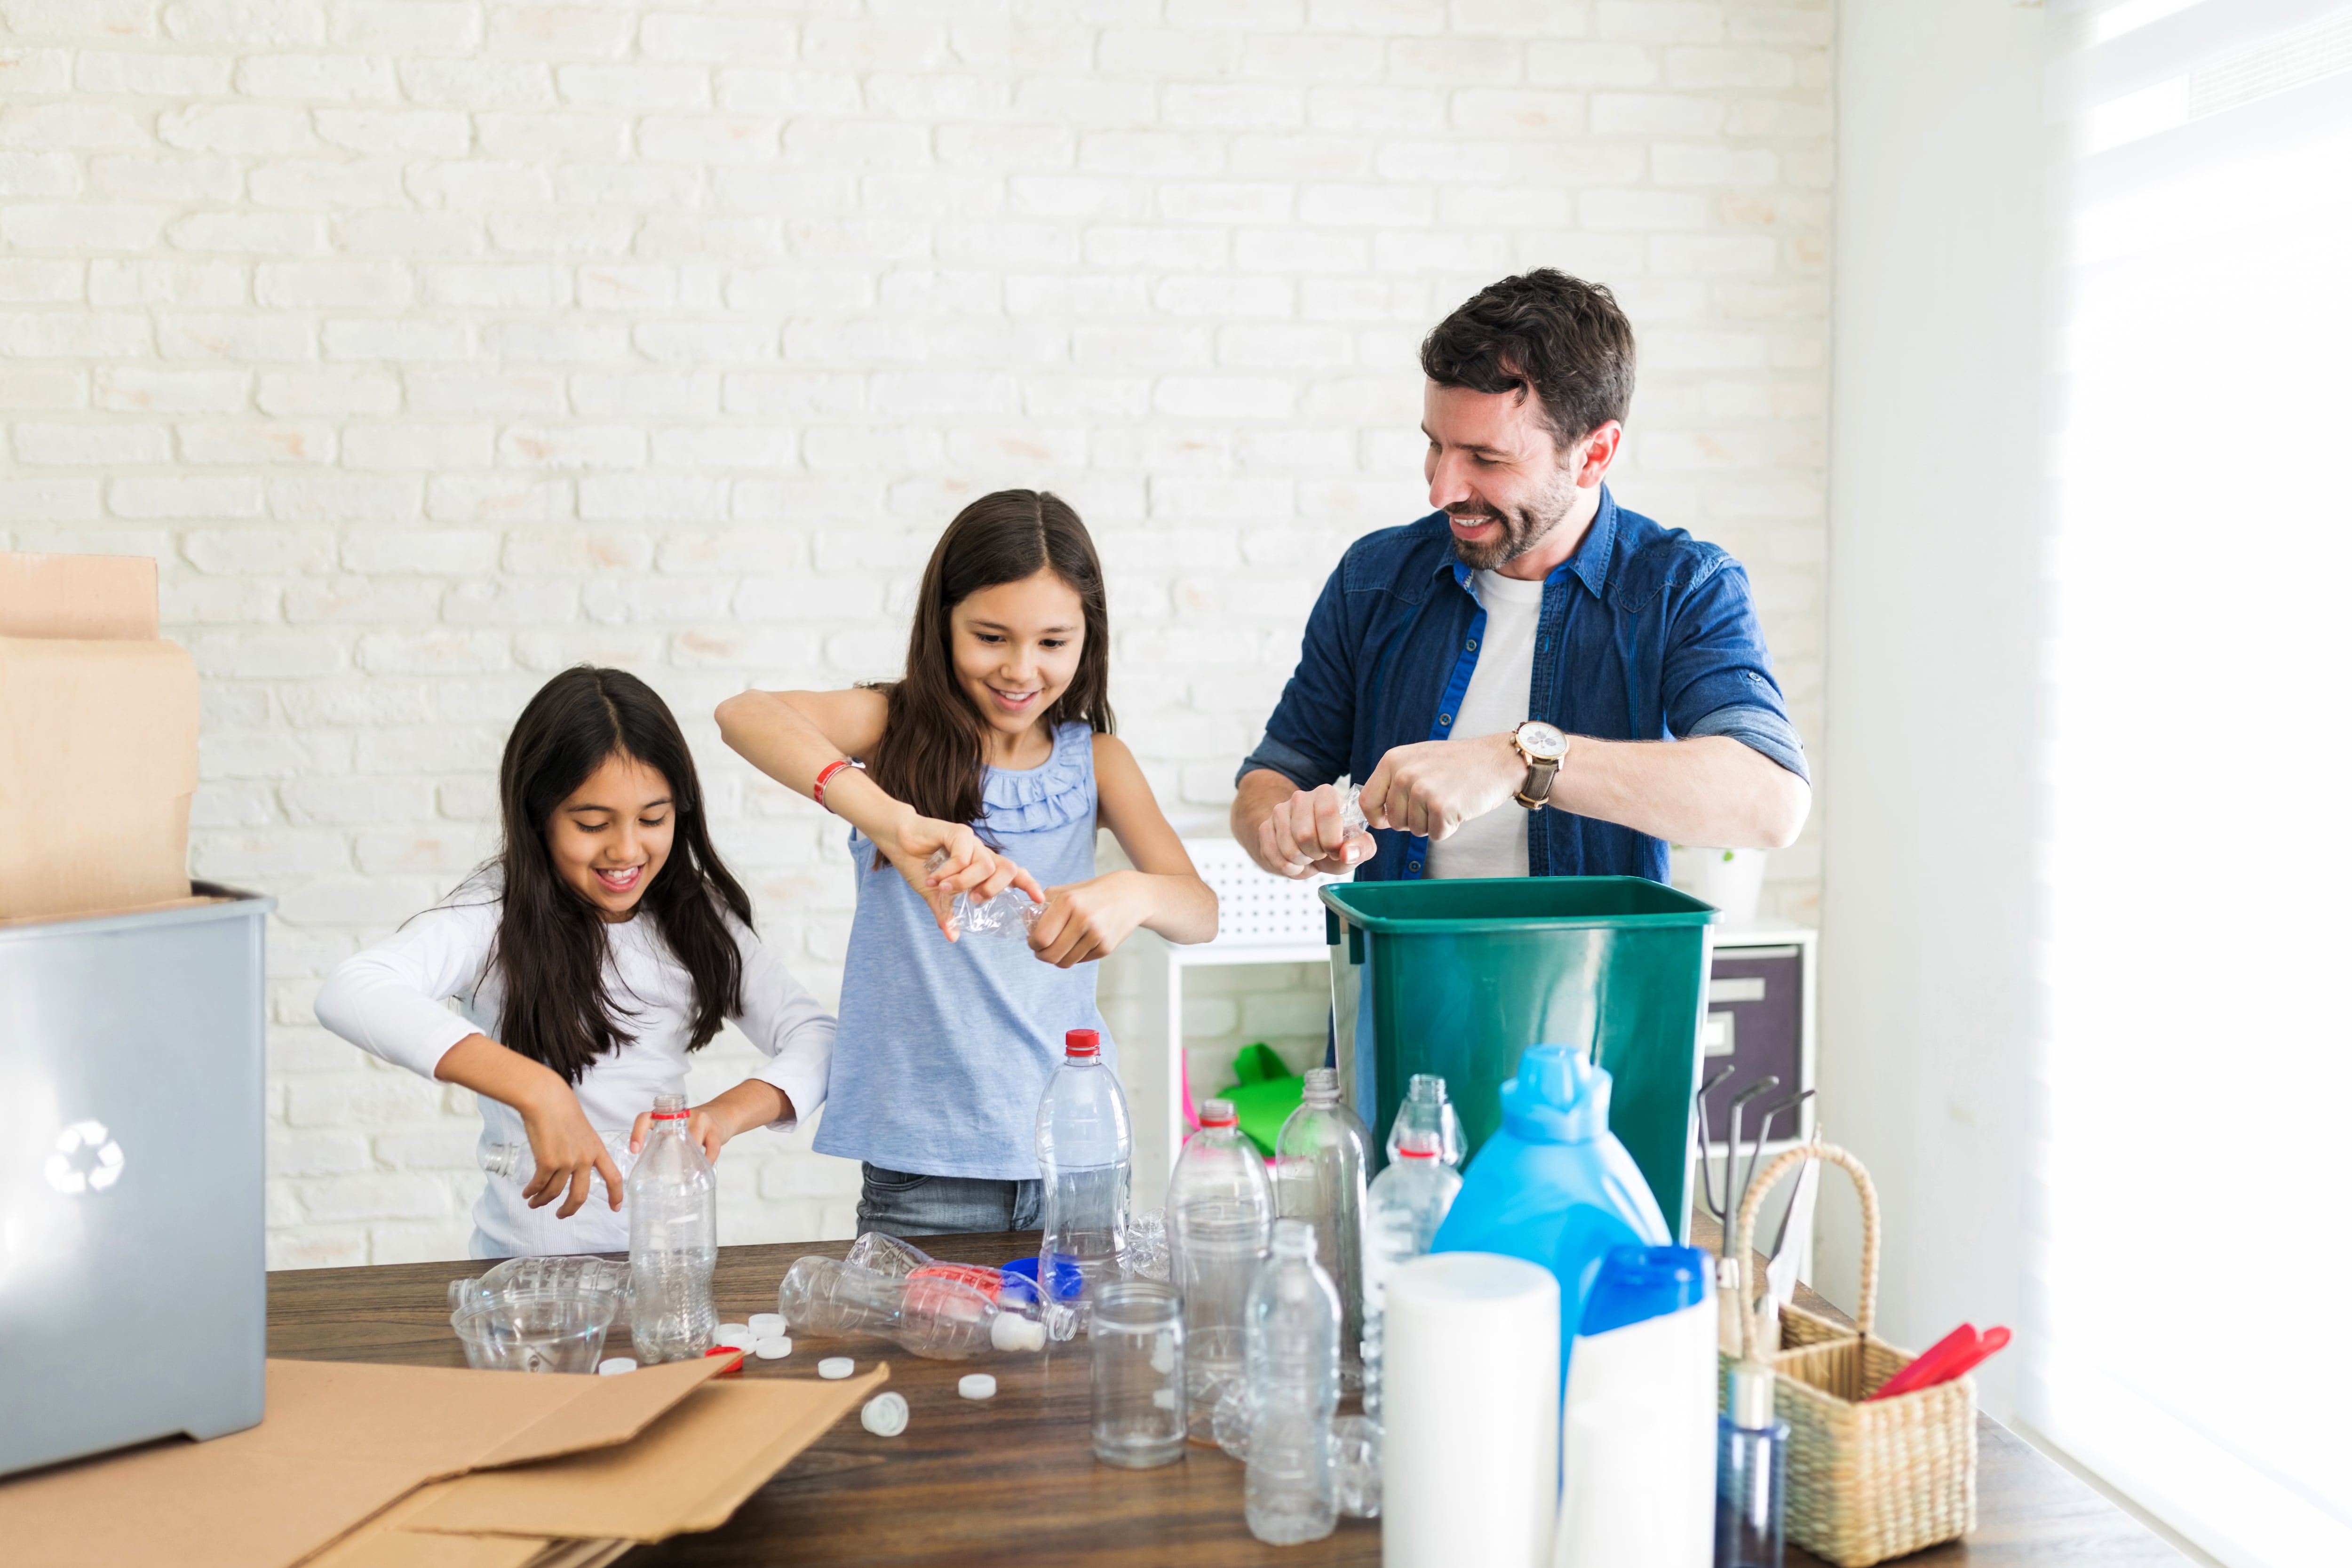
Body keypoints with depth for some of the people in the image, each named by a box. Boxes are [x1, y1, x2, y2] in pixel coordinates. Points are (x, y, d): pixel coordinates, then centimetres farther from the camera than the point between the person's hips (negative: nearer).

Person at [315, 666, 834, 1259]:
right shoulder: (497, 917, -8)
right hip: (530, 1263, -3)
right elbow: (349, 993, -26)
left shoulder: (693, 915, 6)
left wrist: (722, 1115, -19)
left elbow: (819, 1037, 1)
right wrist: (535, 1088, -35)